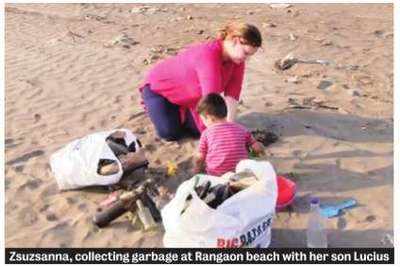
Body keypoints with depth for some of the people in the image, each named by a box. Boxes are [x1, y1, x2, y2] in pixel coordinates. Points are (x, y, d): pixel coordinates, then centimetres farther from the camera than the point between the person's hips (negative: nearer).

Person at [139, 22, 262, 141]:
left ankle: (177, 111, 20)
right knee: (170, 134, -17)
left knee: (200, 131, -6)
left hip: (187, 96, 7)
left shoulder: (237, 59, -16)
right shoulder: (209, 56, -40)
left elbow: (231, 95, -19)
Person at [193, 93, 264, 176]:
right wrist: (261, 151, 31)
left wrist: (197, 169, 25)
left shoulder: (206, 133, 0)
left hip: (215, 175, -1)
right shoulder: (241, 129, 4)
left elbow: (199, 158, 4)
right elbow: (257, 148, 7)